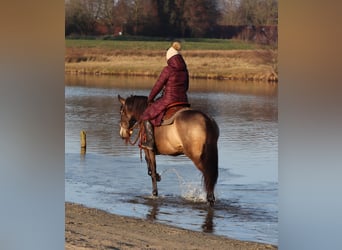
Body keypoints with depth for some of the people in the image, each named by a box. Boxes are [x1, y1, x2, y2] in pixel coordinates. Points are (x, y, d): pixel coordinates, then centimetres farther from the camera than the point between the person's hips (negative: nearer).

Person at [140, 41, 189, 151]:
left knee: (146, 116, 7)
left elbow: (158, 86, -7)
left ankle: (150, 142, -1)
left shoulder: (168, 69, -14)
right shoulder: (185, 70, 5)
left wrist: (150, 99, 7)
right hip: (183, 100, 7)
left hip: (168, 100, -7)